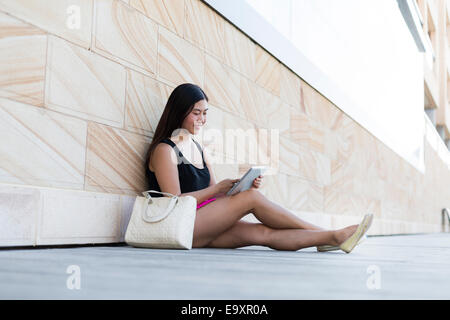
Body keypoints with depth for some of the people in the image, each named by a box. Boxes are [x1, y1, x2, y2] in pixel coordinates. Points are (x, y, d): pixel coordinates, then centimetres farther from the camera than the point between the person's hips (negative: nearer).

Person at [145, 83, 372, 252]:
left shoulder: (199, 149, 20)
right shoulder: (164, 150, -5)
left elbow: (213, 193, 13)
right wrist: (217, 189, -12)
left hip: (204, 232, 7)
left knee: (264, 233, -16)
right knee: (251, 198, -19)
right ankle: (324, 232, -12)